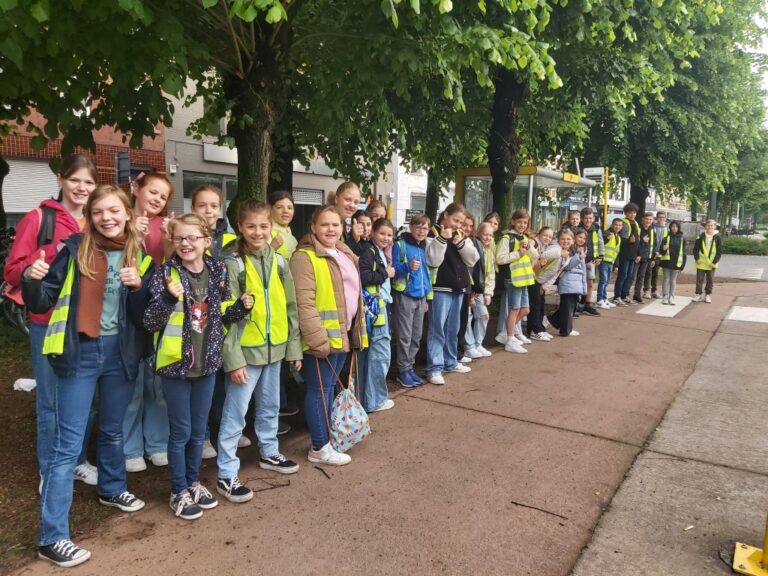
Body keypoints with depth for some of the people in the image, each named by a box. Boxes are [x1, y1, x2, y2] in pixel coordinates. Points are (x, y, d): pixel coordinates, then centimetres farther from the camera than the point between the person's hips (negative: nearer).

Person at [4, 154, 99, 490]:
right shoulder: (38, 219, -5)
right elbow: (12, 271, -7)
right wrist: (53, 253, -20)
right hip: (49, 323, -4)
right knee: (51, 401, 5)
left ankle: (78, 461, 31)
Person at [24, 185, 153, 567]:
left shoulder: (140, 257, 1)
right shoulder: (74, 250, -6)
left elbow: (144, 315, -2)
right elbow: (41, 303, -4)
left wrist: (139, 287, -20)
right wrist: (33, 280, -25)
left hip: (119, 352, 3)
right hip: (79, 353, -3)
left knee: (113, 430, 22)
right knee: (68, 444, -1)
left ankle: (112, 489, 46)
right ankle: (52, 537, 7)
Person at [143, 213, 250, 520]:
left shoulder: (218, 272, 0)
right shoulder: (166, 274, -12)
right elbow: (150, 323, -16)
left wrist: (241, 307, -8)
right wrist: (169, 298, -31)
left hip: (207, 363, 4)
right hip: (175, 364, -4)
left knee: (199, 430, 17)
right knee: (181, 431, 7)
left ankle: (193, 483, 35)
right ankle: (179, 492, 24)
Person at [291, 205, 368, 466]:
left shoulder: (345, 256, 15)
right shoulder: (305, 257, -13)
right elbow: (305, 303, -20)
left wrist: (357, 330, 17)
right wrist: (318, 339, -24)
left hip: (343, 333, 8)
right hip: (322, 336, -8)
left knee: (330, 386, 17)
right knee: (320, 389, 0)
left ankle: (327, 434, 29)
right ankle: (320, 447, 11)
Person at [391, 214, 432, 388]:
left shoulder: (425, 247, 13)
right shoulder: (400, 245, -6)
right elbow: (393, 269, -10)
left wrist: (427, 296, 17)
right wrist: (408, 266, -28)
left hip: (420, 297, 6)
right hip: (405, 297, -6)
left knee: (416, 337, 11)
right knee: (405, 337, -1)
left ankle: (409, 368, 22)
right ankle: (403, 370, 9)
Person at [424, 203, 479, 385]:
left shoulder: (460, 235, 14)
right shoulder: (433, 233, -6)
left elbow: (472, 259, 5)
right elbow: (433, 261, -18)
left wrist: (461, 243, -8)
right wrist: (442, 239, -22)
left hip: (458, 287, 7)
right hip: (441, 288, -7)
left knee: (453, 328, 16)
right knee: (437, 328, -7)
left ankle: (450, 362, 28)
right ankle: (434, 368, -4)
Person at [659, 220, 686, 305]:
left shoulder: (682, 239, 4)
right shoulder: (666, 237, 0)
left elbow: (683, 252, 6)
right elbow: (661, 251, 2)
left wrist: (682, 265, 1)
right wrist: (663, 249, -23)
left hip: (676, 262, 1)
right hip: (667, 261, -1)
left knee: (673, 280, 6)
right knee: (666, 279, 4)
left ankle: (671, 297, 10)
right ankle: (665, 297, 8)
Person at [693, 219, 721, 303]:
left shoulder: (717, 237, -4)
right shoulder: (701, 236, -1)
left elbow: (720, 251, -3)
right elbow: (696, 248, 3)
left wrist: (715, 262, -9)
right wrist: (697, 258, -8)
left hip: (711, 264, 0)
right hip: (701, 263, 0)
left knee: (710, 280, 8)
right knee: (699, 279, 4)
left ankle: (708, 295, 18)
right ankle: (698, 294, 13)